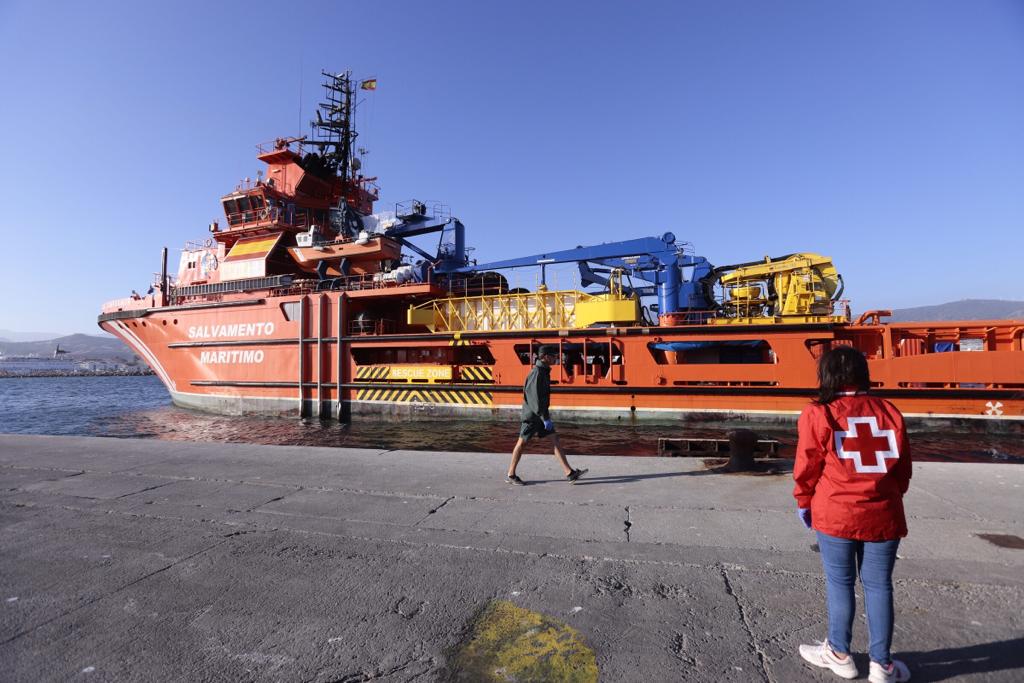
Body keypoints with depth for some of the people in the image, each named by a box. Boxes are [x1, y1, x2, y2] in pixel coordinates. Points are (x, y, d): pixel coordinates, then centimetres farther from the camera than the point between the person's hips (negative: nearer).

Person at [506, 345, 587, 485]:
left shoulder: (543, 371, 11)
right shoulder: (537, 373, -20)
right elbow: (536, 398, -24)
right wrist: (545, 418, -23)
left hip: (540, 413, 9)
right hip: (532, 414, -9)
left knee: (555, 440, 3)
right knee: (522, 442, 3)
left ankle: (570, 473, 2)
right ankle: (511, 475, 17)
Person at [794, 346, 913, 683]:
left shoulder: (818, 414, -10)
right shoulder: (889, 411, 2)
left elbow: (807, 467, -6)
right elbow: (903, 468, 9)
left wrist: (804, 503, 10)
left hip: (837, 515, -3)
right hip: (883, 515, 3)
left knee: (840, 582, 11)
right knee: (879, 585, 13)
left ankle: (839, 654, 26)